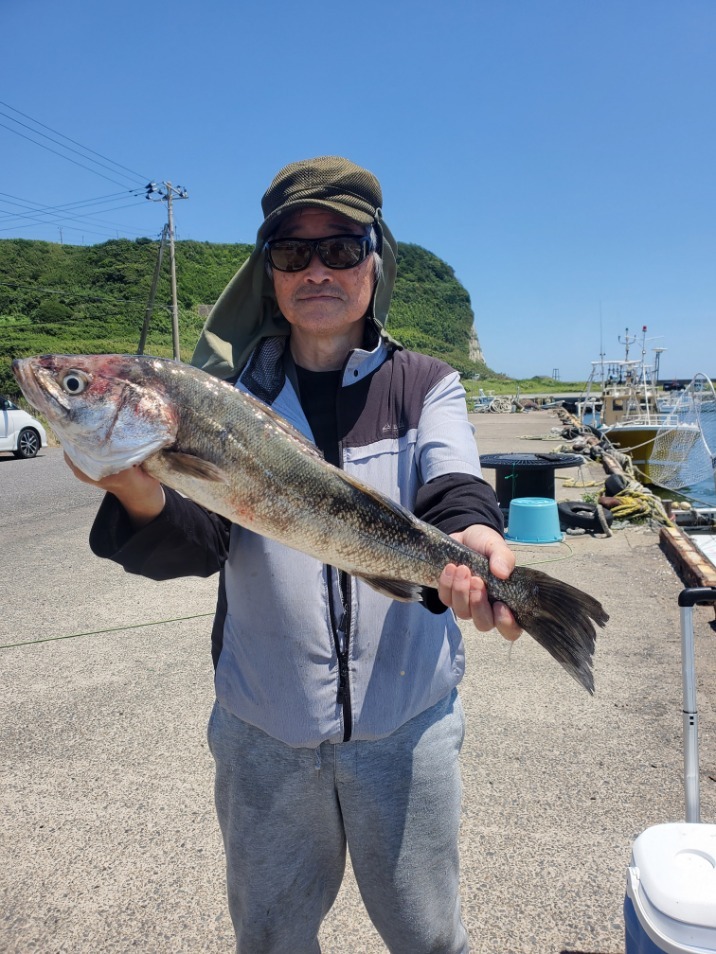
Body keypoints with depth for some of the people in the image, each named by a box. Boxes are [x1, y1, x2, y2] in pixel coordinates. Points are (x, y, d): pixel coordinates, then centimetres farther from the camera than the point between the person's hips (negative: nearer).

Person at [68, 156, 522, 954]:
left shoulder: (426, 386, 0)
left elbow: (452, 486, -18)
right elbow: (200, 541, -12)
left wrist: (468, 535, -41)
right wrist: (141, 497, -34)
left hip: (405, 722, 0)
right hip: (262, 729, 1)